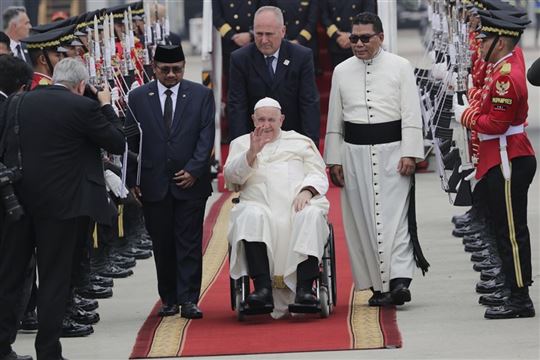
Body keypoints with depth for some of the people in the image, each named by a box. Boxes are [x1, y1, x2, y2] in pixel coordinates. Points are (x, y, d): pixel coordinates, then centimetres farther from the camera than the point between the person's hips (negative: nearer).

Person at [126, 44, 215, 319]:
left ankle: (188, 300, -3)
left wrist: (193, 170, -11)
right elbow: (130, 141, 6)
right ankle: (169, 299, 13)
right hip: (154, 183, 1)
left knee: (189, 243, -3)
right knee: (162, 244, 5)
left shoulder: (201, 96, 4)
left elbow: (206, 137, 0)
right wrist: (133, 179, -1)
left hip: (190, 182, -1)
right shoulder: (138, 98, 6)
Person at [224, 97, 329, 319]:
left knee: (311, 215, -35)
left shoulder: (301, 142, 26)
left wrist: (307, 191, -7)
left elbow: (318, 175, 15)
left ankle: (304, 288, -42)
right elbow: (231, 176, 7)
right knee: (251, 216, -36)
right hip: (260, 205, 0)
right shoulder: (241, 144, 25)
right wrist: (252, 153, -10)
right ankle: (263, 288, -44)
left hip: (299, 203, 0)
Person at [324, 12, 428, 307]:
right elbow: (334, 120, 13)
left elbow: (411, 114, -1)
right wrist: (334, 159, 8)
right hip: (355, 153, 3)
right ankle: (378, 285, 8)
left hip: (392, 150, -3)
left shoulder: (400, 67, 2)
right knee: (362, 220, 2)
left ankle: (399, 280, -19)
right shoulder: (342, 71, 10)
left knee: (395, 216, -11)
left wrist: (409, 154, -9)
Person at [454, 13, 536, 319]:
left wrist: (466, 116, -8)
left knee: (511, 232, -7)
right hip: (511, 159, 10)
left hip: (508, 164, -10)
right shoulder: (513, 61, 11)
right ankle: (517, 293, 19)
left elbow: (497, 124, -21)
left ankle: (520, 300, -5)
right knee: (509, 230, 14)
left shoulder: (505, 77, -19)